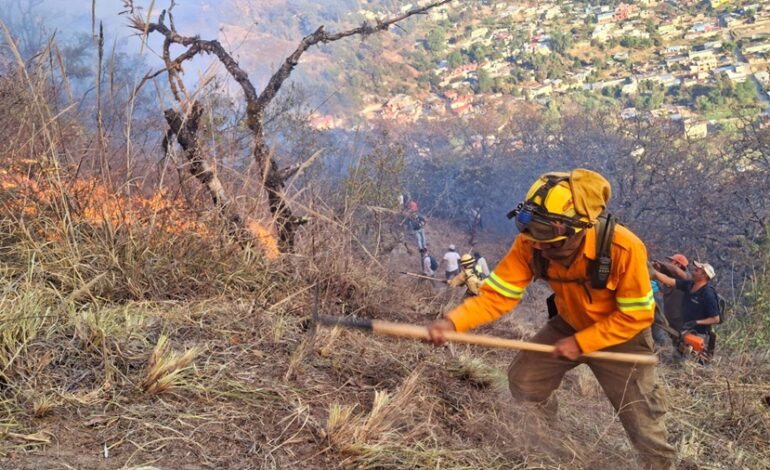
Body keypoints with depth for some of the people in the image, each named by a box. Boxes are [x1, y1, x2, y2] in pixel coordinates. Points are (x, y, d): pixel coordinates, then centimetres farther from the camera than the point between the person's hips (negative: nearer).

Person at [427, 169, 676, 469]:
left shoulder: (624, 248, -37)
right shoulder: (530, 244, -27)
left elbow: (636, 316, -26)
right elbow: (498, 293, -25)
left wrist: (581, 343, -29)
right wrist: (453, 322, -41)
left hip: (623, 334, -4)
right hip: (568, 324, 4)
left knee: (641, 418, -1)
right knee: (523, 380, 6)